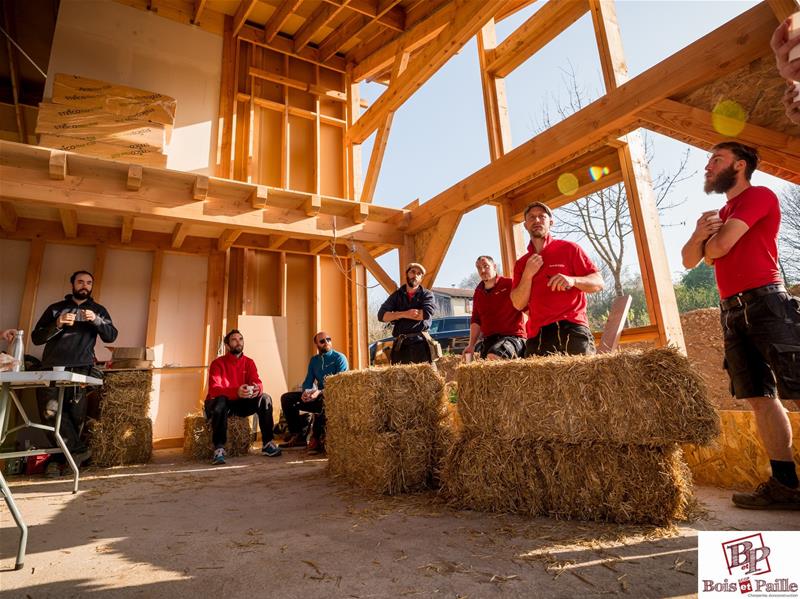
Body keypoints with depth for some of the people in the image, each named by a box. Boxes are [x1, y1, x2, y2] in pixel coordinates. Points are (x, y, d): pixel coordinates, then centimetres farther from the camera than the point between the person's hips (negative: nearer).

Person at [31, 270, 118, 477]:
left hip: (81, 369, 0)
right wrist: (58, 324, -7)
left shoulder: (98, 310, 16)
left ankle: (58, 459, 10)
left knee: (75, 417, -3)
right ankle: (78, 449, -9)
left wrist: (96, 320, -11)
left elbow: (111, 336, 5)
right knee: (50, 410, -16)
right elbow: (36, 337, 10)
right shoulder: (55, 308, 16)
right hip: (52, 368, 1)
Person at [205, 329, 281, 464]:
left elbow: (257, 383, -8)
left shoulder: (249, 363, 3)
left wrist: (257, 389, -36)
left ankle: (267, 444, -15)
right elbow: (214, 390, -24)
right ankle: (219, 449, -34)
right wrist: (236, 392, -43)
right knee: (221, 401, -37)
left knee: (265, 398, -18)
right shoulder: (218, 363, -10)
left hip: (241, 403, 4)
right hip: (218, 403, -4)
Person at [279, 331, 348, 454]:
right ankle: (297, 436, -4)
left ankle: (316, 439, -26)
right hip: (318, 396, 7)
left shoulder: (339, 358, -4)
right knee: (287, 398, -4)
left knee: (324, 399, -41)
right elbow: (308, 382, 13)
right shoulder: (314, 360, 15)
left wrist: (320, 392, -28)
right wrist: (305, 392, -13)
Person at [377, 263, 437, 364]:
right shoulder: (396, 295, 16)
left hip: (420, 342, -2)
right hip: (400, 344, 2)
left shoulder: (427, 294, 10)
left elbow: (426, 313, -10)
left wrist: (397, 314, -2)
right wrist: (403, 314, -10)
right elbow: (381, 315, 5)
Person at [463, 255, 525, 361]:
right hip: (489, 339, 7)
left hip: (512, 336, -7)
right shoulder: (478, 292, 14)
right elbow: (475, 320, 17)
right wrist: (471, 345, 10)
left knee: (493, 357, -33)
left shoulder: (510, 284, -6)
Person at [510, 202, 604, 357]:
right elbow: (518, 304, 6)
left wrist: (572, 280, -16)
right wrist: (528, 274, -7)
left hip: (571, 328, -2)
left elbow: (598, 283, 3)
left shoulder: (569, 248, 8)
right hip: (537, 335, 2)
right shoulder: (521, 264, 15)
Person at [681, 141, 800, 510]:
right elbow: (689, 260, 17)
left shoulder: (759, 196, 1)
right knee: (760, 398, 3)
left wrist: (709, 239, 10)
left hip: (765, 302, -8)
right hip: (732, 310, 8)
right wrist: (699, 233, -2)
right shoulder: (721, 215, 25)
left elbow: (718, 248, -13)